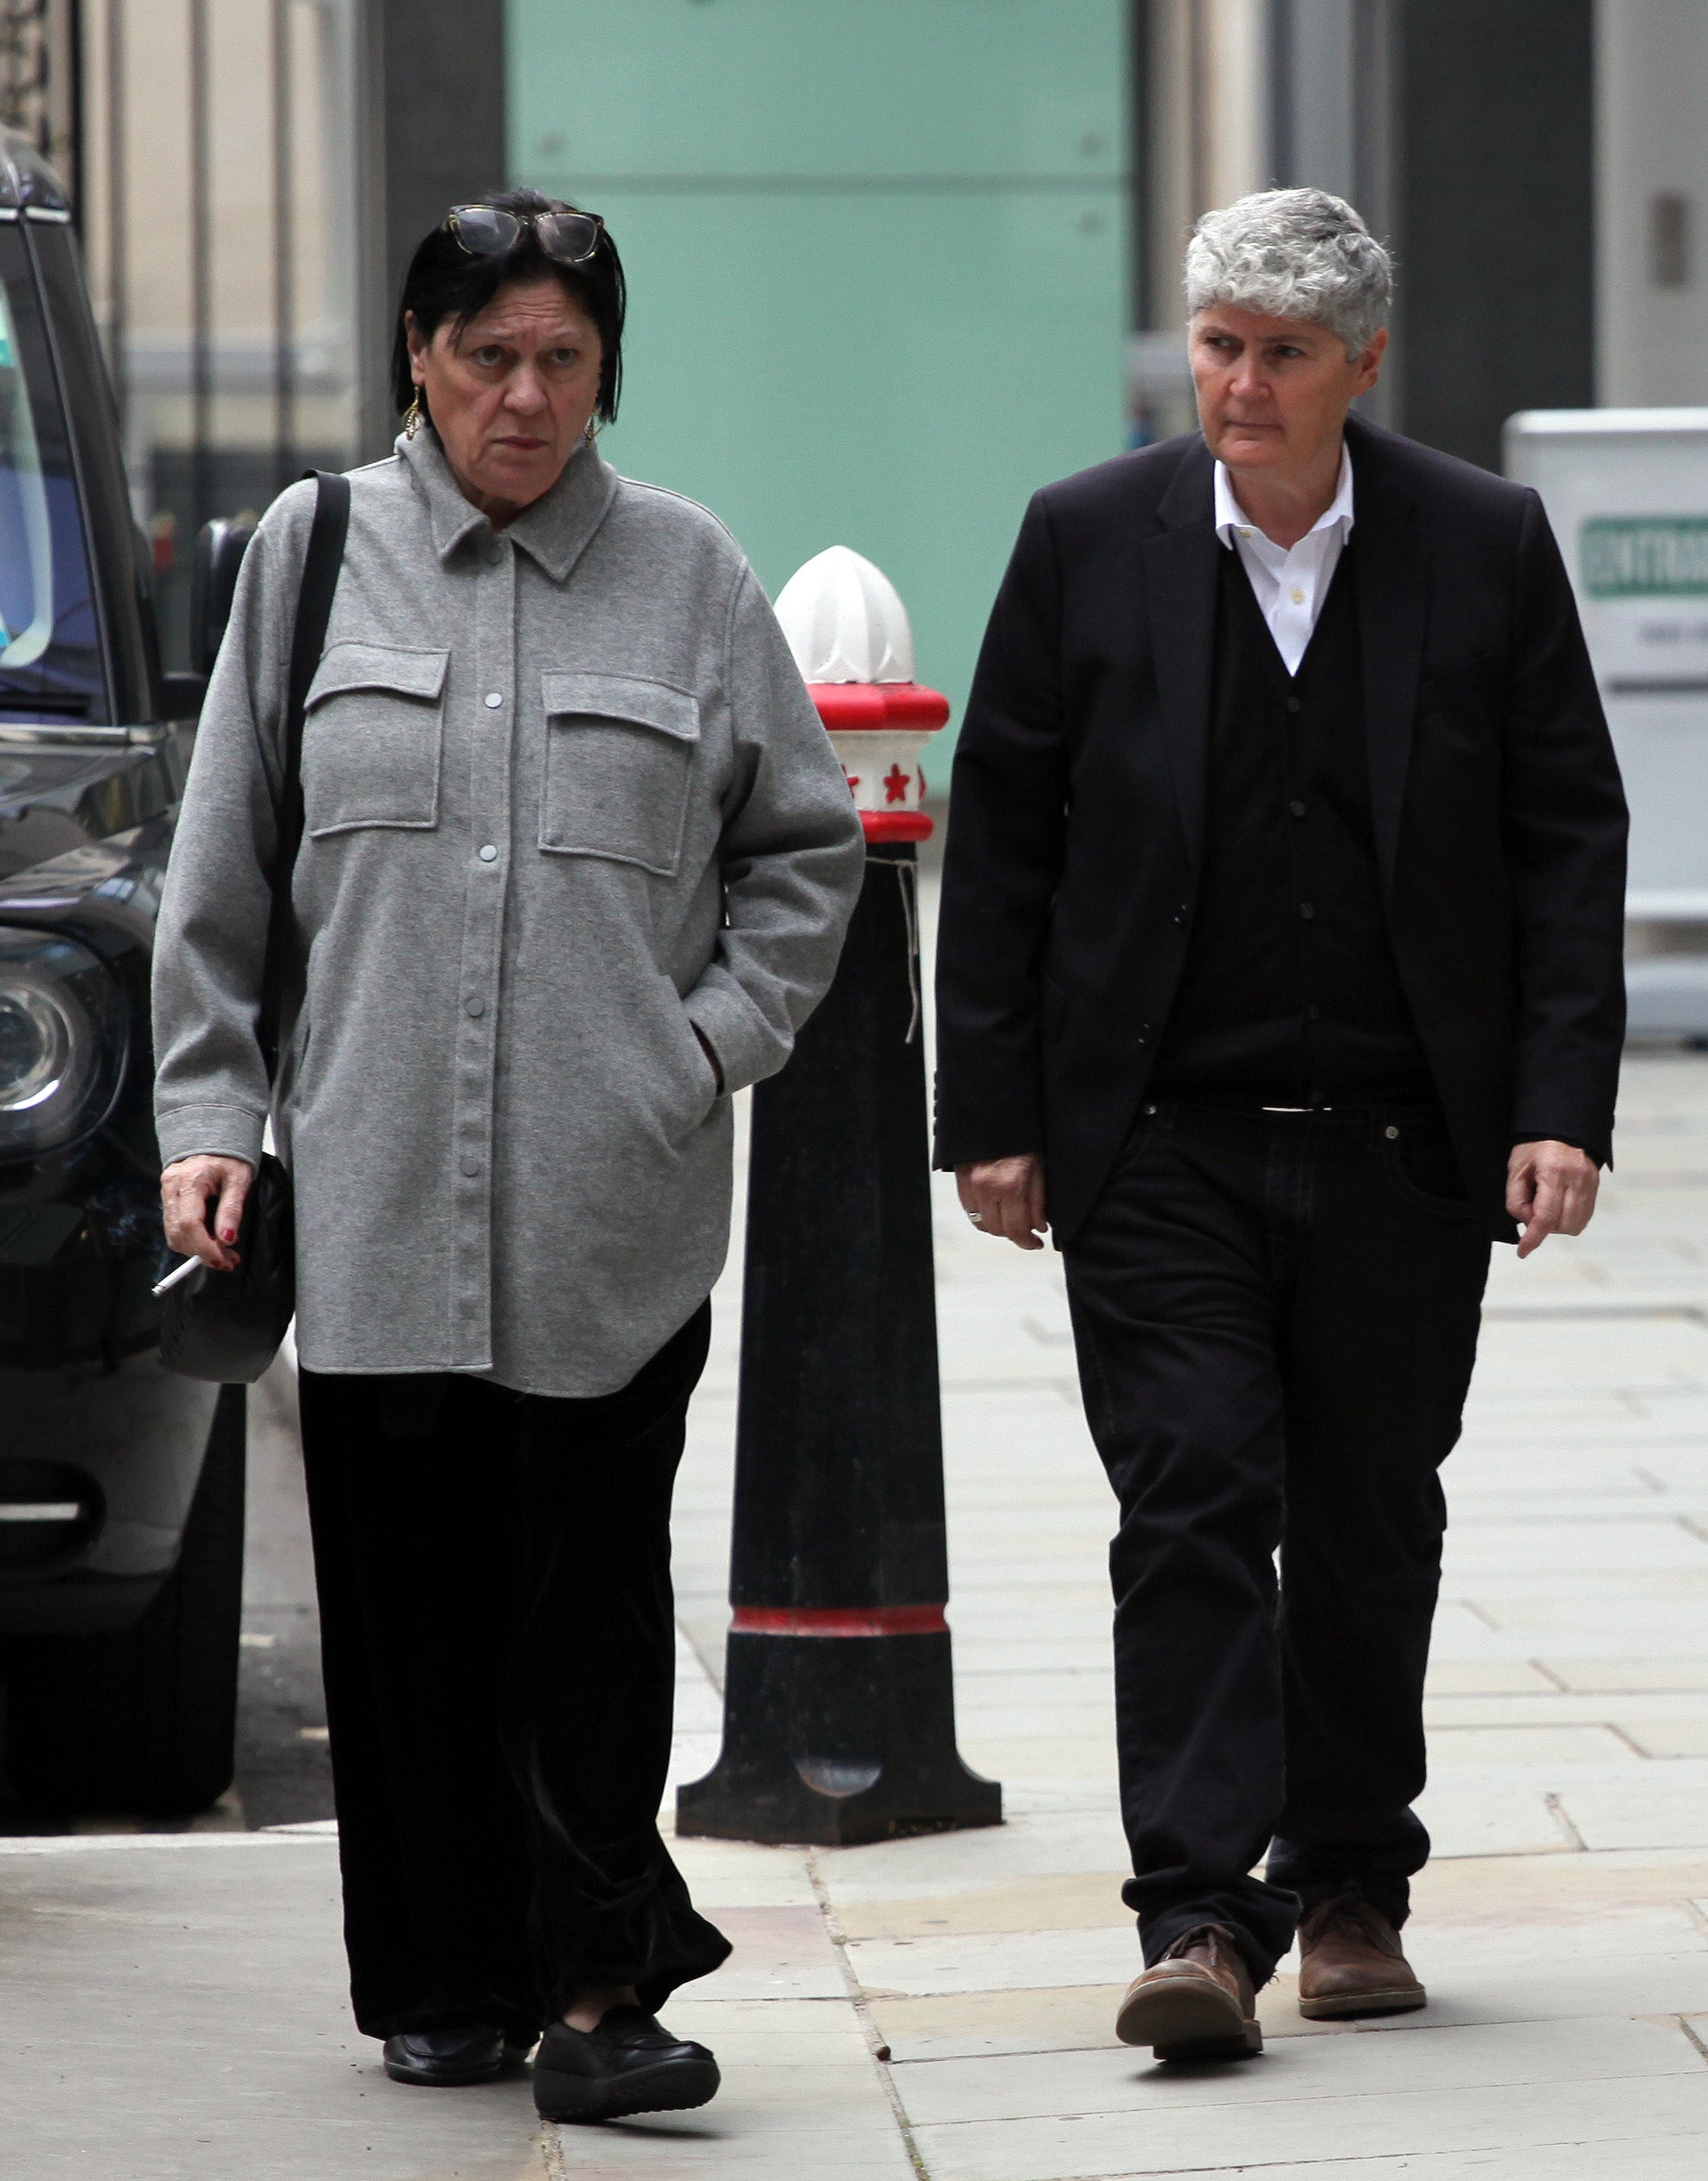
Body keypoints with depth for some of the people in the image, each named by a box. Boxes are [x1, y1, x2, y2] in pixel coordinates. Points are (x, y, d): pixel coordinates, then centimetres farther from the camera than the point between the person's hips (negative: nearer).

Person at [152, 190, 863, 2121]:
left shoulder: (685, 573, 7)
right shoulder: (316, 553, 8)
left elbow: (804, 847, 14)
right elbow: (223, 868, 10)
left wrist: (713, 1040, 2)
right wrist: (209, 1110, 5)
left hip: (616, 1210, -1)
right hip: (372, 1196, 1)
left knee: (594, 1604, -4)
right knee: (407, 1601, 4)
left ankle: (594, 1987, 1)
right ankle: (450, 1984, 14)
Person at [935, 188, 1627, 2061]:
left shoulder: (1486, 549, 1)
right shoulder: (1089, 542, 1)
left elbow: (1569, 838, 3)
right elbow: (1000, 838, 3)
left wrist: (1562, 1102, -6)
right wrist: (991, 1114, -1)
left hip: (1403, 1138, 1)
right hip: (1160, 1135, -1)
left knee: (1369, 1525, 10)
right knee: (1192, 1503, -8)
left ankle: (1348, 1888, 24)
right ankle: (1198, 1914, -9)